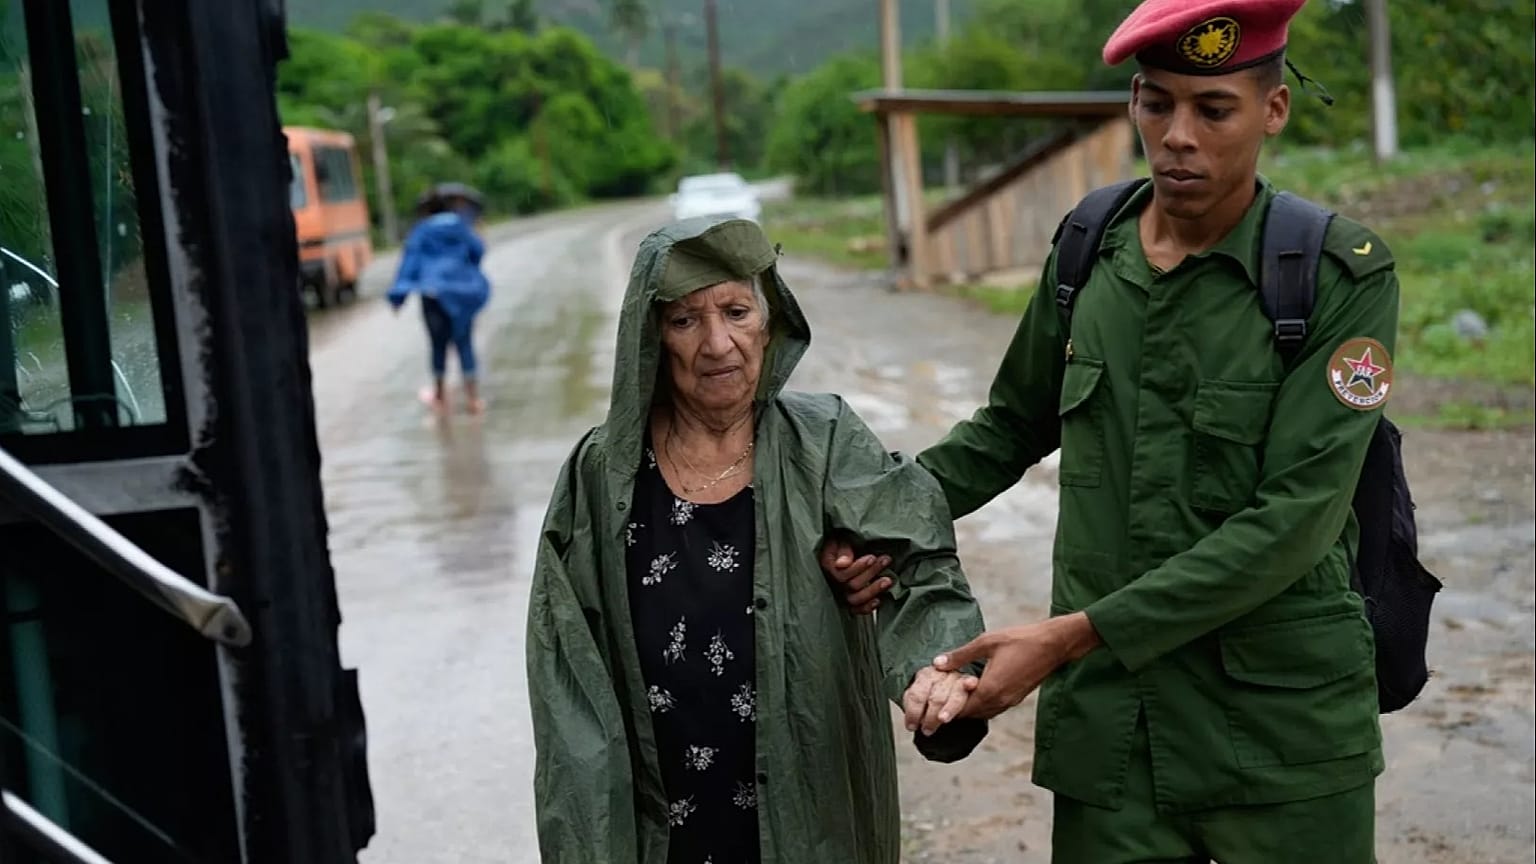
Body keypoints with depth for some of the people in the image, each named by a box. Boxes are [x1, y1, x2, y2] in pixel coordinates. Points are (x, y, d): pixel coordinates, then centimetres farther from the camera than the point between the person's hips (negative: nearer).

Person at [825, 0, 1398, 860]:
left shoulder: (1345, 276, -10)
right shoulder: (1087, 251, 3)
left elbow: (1293, 519, -16)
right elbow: (1013, 425, 17)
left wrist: (1075, 634, -20)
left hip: (1286, 732, -3)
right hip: (1107, 724, 3)